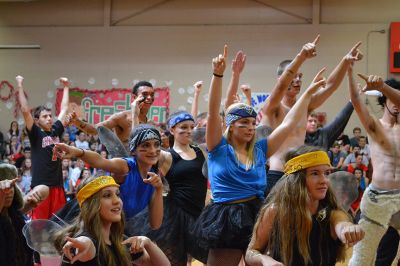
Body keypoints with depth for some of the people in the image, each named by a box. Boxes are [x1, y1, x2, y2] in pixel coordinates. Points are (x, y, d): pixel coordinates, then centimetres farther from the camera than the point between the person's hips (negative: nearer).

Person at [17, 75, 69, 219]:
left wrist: (66, 87, 27)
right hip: (40, 185, -5)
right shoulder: (35, 134, -2)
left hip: (57, 184, 5)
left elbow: (64, 109, 21)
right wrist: (20, 86, -11)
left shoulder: (56, 131, 11)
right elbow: (25, 110, -11)